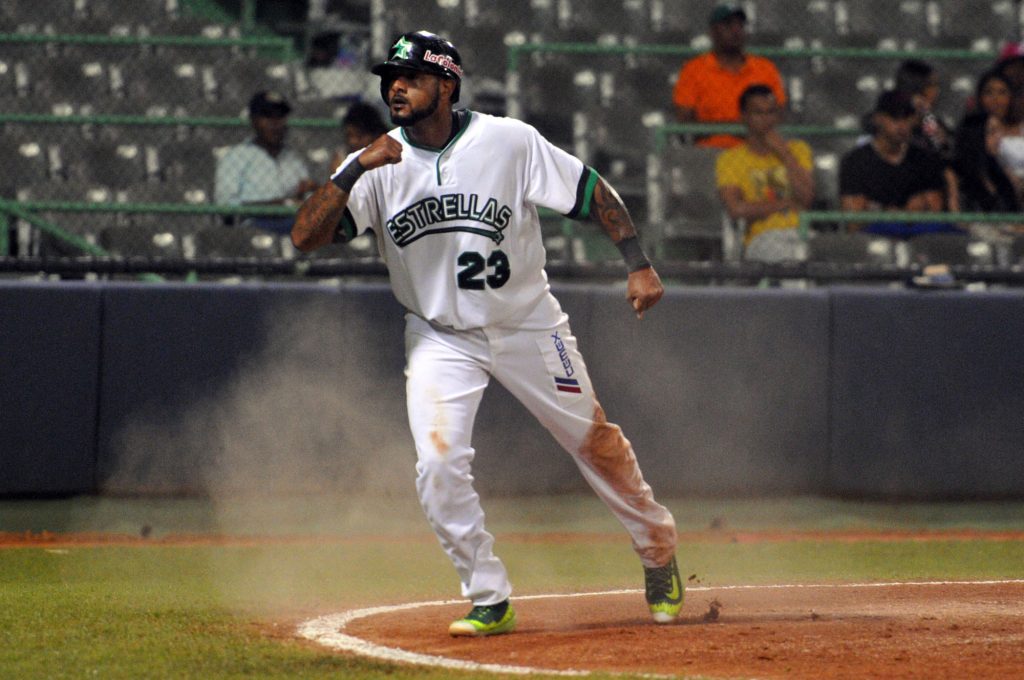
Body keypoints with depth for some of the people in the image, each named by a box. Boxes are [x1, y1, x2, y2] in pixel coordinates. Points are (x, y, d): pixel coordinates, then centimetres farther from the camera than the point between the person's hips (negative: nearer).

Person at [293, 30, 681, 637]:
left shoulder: (508, 142, -14)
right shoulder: (381, 167, -10)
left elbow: (593, 193, -6)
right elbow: (306, 236, -19)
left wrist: (638, 264, -16)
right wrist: (356, 168, -30)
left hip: (528, 326, -1)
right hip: (440, 336, 1)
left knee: (597, 443, 7)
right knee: (439, 465, -15)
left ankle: (659, 550, 33)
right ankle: (490, 602, 0)